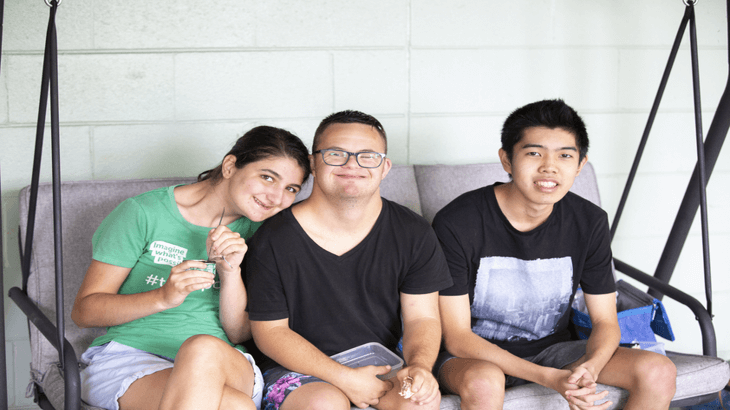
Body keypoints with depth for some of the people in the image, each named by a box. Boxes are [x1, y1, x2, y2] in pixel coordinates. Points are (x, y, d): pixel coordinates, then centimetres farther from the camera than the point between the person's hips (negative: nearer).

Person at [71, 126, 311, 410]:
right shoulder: (143, 213, -2)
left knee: (204, 348, -36)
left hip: (225, 364, 4)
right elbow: (83, 311, -4)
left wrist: (231, 271, -13)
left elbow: (240, 335, 4)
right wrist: (164, 298, -19)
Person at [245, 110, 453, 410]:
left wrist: (420, 366, -25)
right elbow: (269, 329, -9)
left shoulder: (414, 234, -3)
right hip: (300, 367, -2)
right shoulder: (273, 240, -13)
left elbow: (422, 317, -1)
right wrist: (343, 378, -18)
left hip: (381, 362, 3)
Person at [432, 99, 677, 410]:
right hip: (474, 355, -4)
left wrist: (589, 368, -25)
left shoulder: (589, 223, -5)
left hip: (551, 350, 5)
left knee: (659, 372, -16)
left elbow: (605, 321, 1)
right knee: (483, 381, -40)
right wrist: (549, 378, -29)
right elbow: (457, 337, -18)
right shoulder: (456, 224, -19)